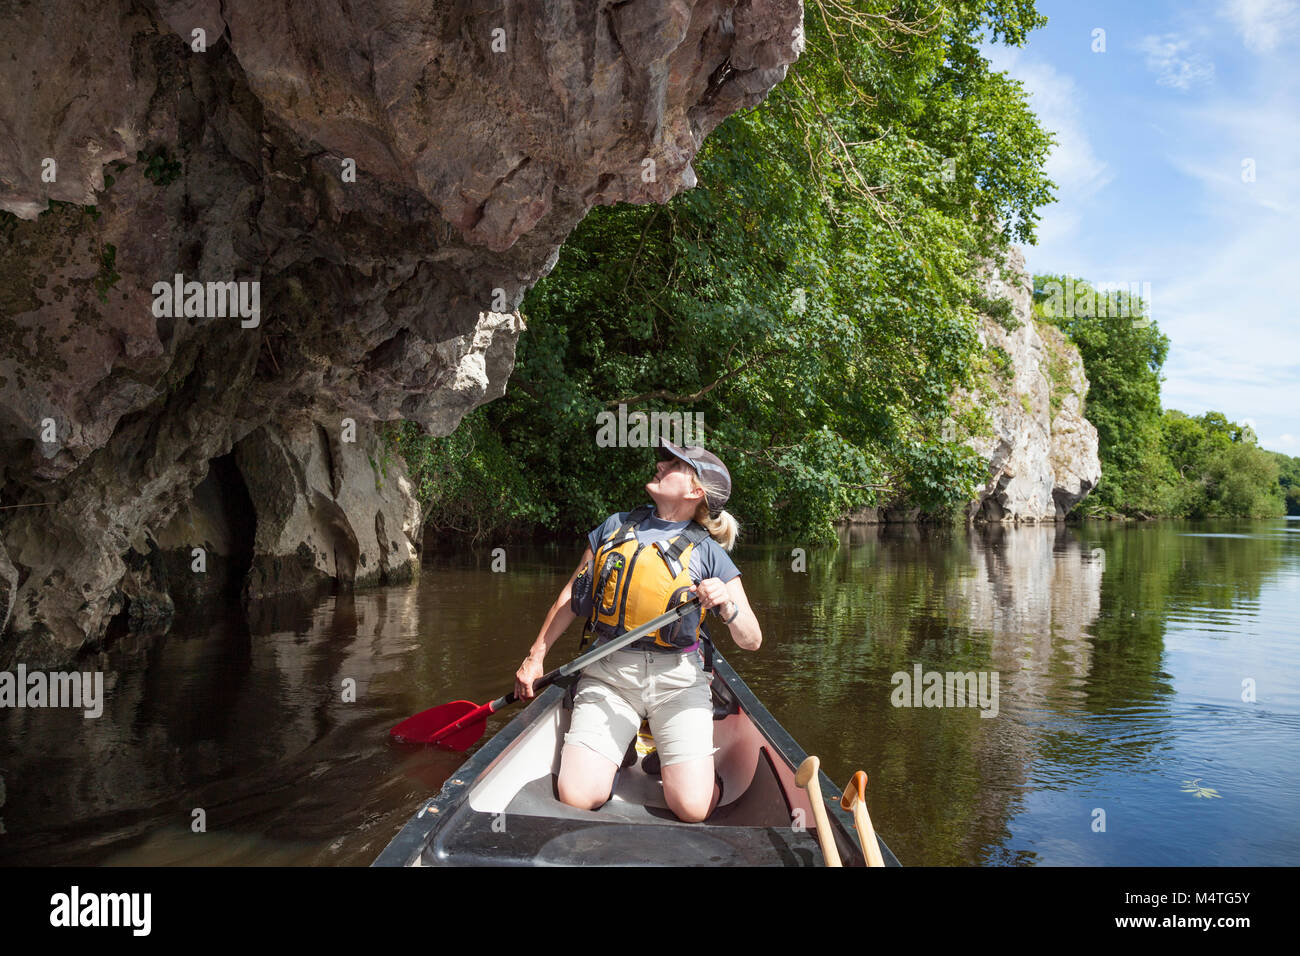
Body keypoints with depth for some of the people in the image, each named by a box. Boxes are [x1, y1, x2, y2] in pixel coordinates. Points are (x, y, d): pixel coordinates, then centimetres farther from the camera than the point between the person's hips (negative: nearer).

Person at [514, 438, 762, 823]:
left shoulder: (708, 553, 0)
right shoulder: (616, 527, 10)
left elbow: (752, 640, -1)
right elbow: (570, 596, 18)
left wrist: (727, 607, -22)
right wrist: (535, 657, 17)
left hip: (676, 679, -2)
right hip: (607, 675, 2)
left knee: (692, 809, -16)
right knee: (578, 798, -14)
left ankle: (664, 755, 15)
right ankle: (620, 747, 15)